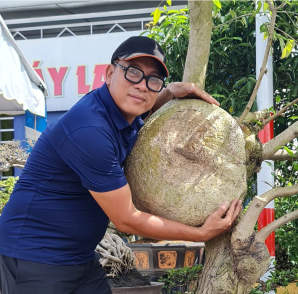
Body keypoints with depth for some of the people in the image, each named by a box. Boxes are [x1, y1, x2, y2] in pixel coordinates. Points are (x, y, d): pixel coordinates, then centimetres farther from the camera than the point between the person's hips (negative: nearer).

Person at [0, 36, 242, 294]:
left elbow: (146, 109, 28)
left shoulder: (122, 108, 0)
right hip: (37, 260, -9)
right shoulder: (89, 130, -27)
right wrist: (202, 233, -13)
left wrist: (172, 92, 5)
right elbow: (127, 220, -21)